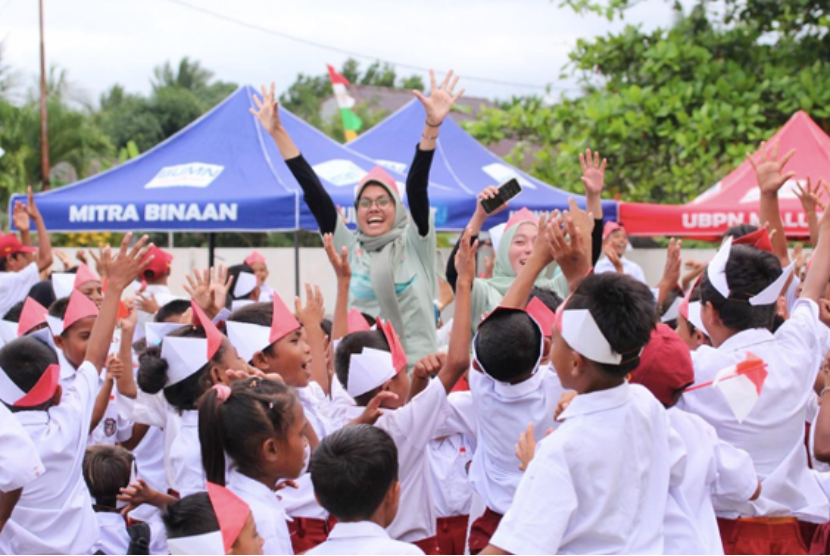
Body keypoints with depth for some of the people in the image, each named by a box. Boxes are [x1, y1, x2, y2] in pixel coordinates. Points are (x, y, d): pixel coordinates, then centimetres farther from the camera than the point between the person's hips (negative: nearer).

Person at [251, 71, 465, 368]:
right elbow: (315, 193, 4)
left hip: (416, 367, -2)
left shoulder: (414, 244, 3)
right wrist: (278, 133, 0)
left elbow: (417, 188, -9)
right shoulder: (349, 248, 8)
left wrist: (432, 126, -21)